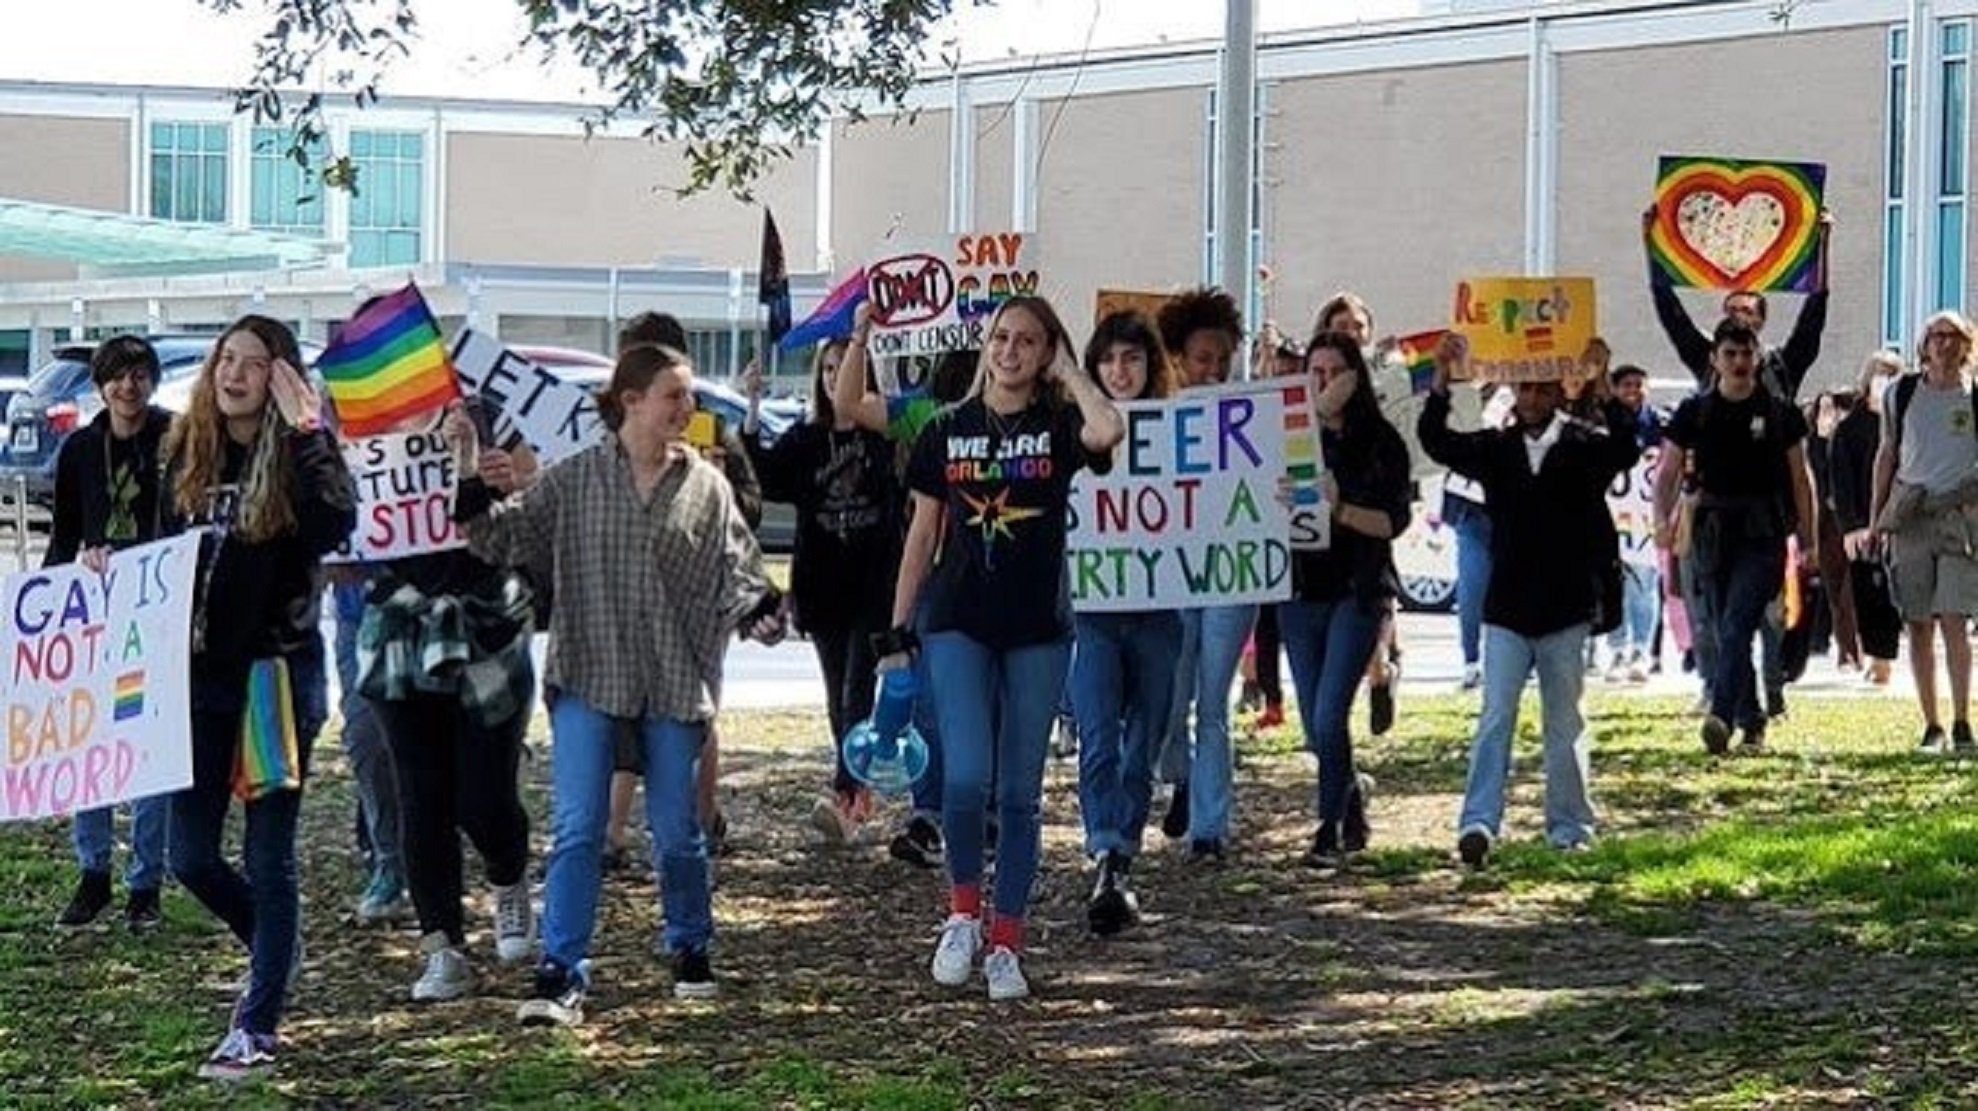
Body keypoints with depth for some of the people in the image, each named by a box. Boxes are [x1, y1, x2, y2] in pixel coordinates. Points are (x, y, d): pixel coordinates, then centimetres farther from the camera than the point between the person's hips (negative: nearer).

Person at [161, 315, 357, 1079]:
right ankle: (277, 947, 34)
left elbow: (334, 527, -28)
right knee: (191, 856, 7)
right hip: (200, 674, 5)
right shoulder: (188, 454, 7)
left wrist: (305, 429, -27)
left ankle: (257, 1029, 7)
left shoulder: (296, 456, -7)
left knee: (267, 856, 1)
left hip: (278, 672, -5)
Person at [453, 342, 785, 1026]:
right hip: (587, 679, -1)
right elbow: (507, 540, 6)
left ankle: (691, 950, 32)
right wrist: (477, 496, -12)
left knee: (676, 832, 9)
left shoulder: (706, 488, 3)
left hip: (675, 686, 1)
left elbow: (736, 571, 1)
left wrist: (760, 608, -19)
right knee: (577, 830, -7)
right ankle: (562, 974, -6)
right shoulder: (573, 481, 2)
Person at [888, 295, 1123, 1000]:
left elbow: (1110, 429, -24)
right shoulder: (949, 430, 7)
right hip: (959, 624, 0)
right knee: (966, 778, -16)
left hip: (1037, 630, 0)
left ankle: (1005, 945, 11)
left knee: (1019, 794, 4)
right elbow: (922, 534, 10)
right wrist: (898, 632, 6)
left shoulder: (1058, 426, 1)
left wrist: (1067, 373, -7)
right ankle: (964, 911, 7)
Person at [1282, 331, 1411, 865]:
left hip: (1358, 591, -4)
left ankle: (1331, 827, -3)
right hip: (1301, 589, 4)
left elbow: (1394, 522, -7)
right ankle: (1352, 801, 30)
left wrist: (1340, 509, -21)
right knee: (1314, 726, 8)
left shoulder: (1380, 441, -1)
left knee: (1329, 716, -14)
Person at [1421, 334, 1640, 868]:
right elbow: (1436, 442, -6)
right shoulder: (1495, 448, 6)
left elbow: (1626, 449, -19)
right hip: (1507, 608, 1)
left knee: (1564, 722, 9)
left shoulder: (1584, 445, 0)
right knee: (1496, 717, -7)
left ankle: (1569, 826, 18)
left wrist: (1602, 390, -32)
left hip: (1567, 609, -1)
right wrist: (1443, 379, -20)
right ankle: (1479, 823, -14)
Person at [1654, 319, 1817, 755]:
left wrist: (1807, 539, 7)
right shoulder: (1694, 412, 7)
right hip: (1713, 530, 3)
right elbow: (1667, 473, 8)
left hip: (1763, 534, -3)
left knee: (1737, 626, -17)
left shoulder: (1780, 413, 4)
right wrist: (1663, 519, -10)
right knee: (1726, 632, 8)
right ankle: (1751, 720, 19)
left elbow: (1799, 479, 9)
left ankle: (1721, 716, -29)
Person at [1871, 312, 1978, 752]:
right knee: (1919, 627, 2)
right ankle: (1931, 726, 9)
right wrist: (1877, 518, 12)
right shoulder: (1901, 394, 9)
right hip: (1910, 518, 2)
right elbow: (1887, 455, 15)